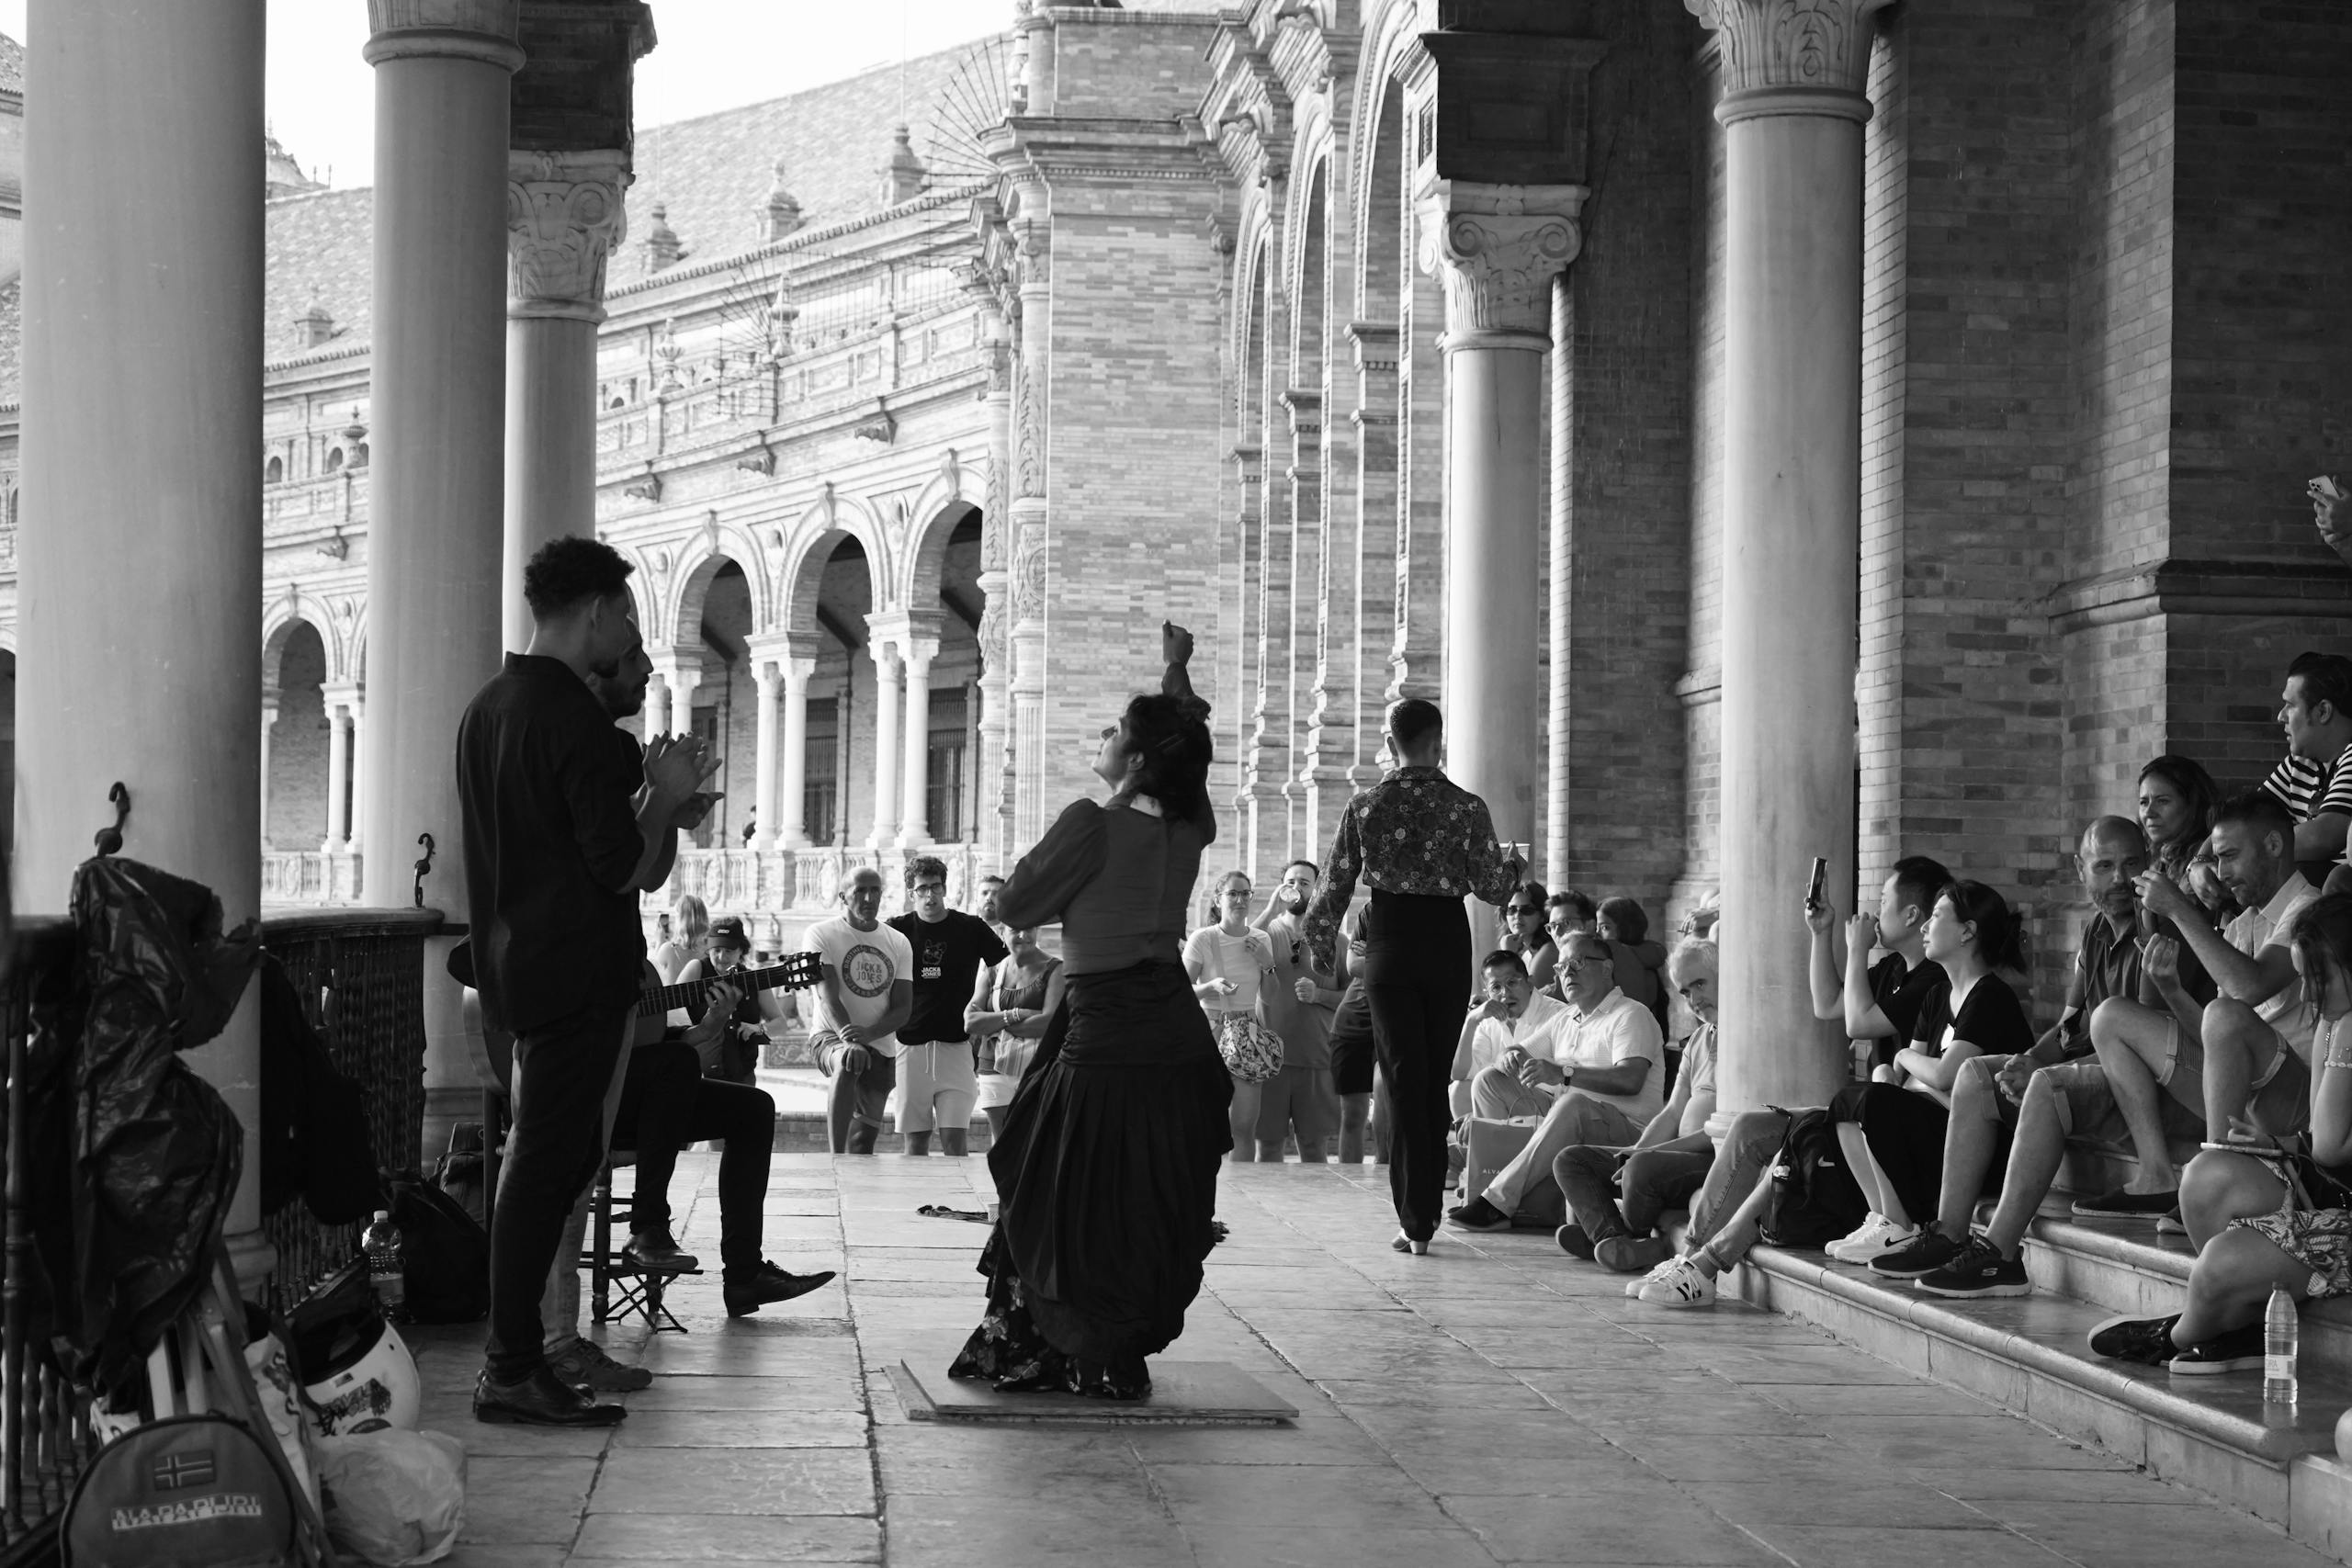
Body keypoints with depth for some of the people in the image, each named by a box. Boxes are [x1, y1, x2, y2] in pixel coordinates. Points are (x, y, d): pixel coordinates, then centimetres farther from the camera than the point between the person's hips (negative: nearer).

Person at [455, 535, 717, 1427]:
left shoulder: (488, 708, 13)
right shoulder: (575, 720, -17)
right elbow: (632, 871, -19)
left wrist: (648, 793, 20)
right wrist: (668, 798, -3)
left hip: (513, 963, 10)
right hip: (577, 971, -10)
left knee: (554, 1152, 17)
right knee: (548, 1161, -6)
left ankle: (516, 1349, 20)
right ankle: (512, 1372, -3)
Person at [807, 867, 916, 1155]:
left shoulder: (898, 944, 7)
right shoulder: (822, 934, -4)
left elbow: (903, 1009, 0)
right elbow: (828, 998, -16)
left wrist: (868, 1033, -21)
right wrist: (849, 1039, -34)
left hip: (881, 1049, 5)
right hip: (832, 1037, -5)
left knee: (864, 1141, 3)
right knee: (847, 1064, -39)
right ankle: (837, 1160, -42)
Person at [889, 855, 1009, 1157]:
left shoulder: (972, 928, 4)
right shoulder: (897, 929, 4)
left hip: (957, 1045, 0)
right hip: (910, 1044, 1)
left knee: (954, 1139, -7)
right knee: (915, 1141, 1)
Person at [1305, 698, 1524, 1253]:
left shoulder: (1364, 807, -2)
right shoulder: (1467, 807, -3)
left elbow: (1335, 888, 1)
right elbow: (1491, 888, -2)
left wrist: (1321, 946, 17)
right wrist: (1516, 867, 20)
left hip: (1389, 943, -1)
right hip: (1448, 943, 1)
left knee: (1404, 1082, 2)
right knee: (1436, 1082, 12)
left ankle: (1414, 1220, -5)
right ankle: (1424, 1217, 17)